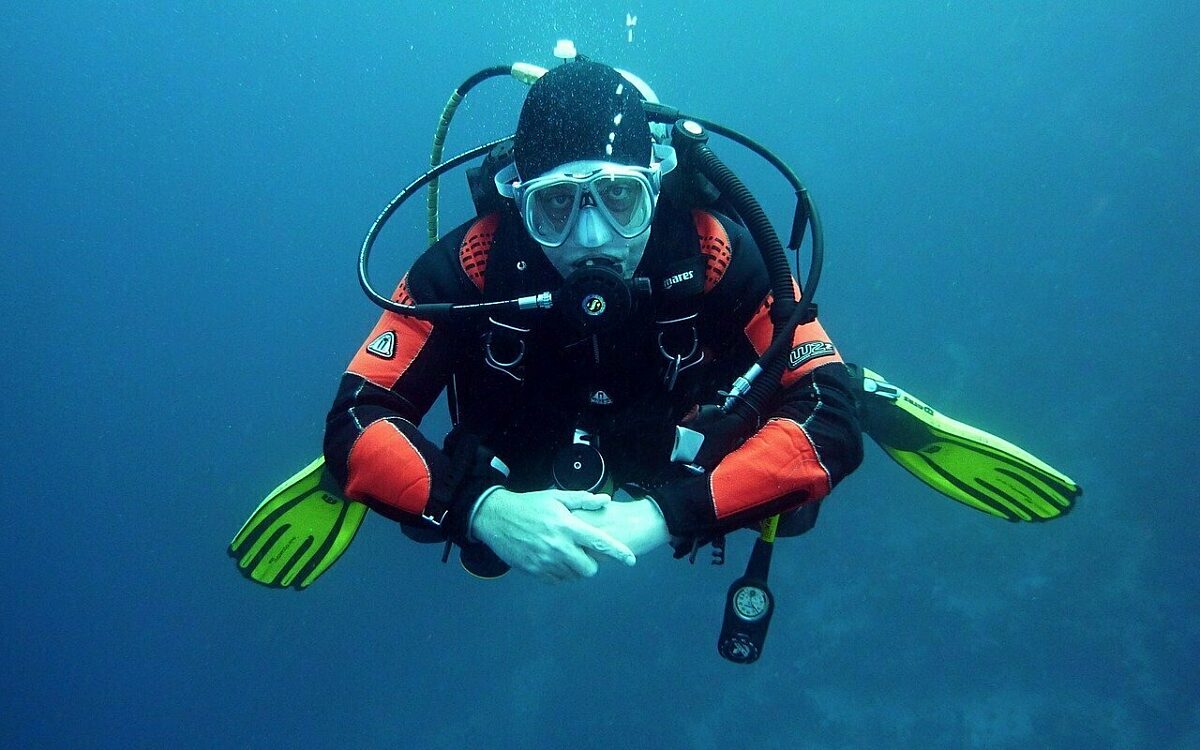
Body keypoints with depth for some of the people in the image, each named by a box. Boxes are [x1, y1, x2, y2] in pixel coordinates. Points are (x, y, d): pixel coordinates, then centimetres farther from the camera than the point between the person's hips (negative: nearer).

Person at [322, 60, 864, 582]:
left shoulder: (717, 257, -30)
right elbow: (355, 422, -29)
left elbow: (831, 422, -34)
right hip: (521, 502, 2)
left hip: (677, 501, -1)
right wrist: (483, 509, -46)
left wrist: (666, 513, -45)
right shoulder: (472, 263, -29)